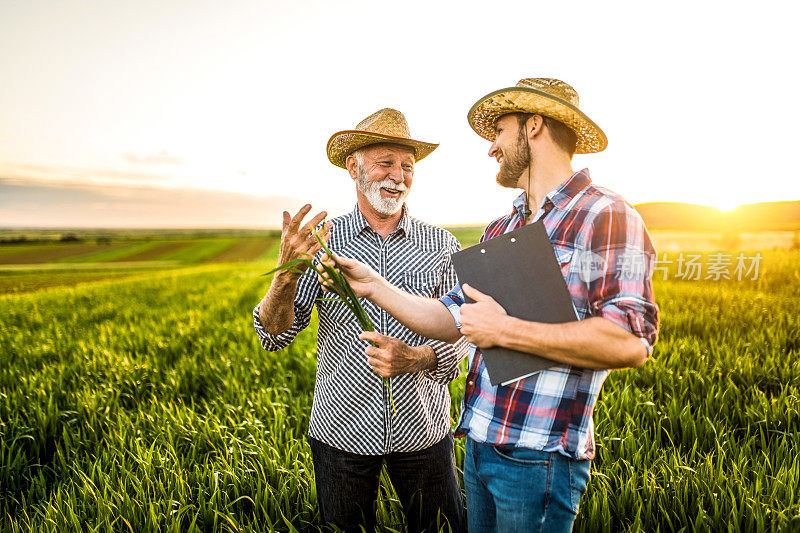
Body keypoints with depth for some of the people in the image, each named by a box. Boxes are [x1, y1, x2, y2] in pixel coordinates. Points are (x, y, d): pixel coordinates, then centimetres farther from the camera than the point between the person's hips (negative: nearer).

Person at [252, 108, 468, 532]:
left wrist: (415, 358, -21)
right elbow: (274, 337, -7)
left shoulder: (441, 245, -1)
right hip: (342, 432, 0)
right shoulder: (321, 241, -4)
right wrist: (286, 273, -26)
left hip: (423, 430, 1)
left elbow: (461, 335, -1)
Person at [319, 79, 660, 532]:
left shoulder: (606, 217, -13)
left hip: (539, 459, -7)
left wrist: (505, 330, -22)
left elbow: (631, 342, -25)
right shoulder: (500, 230, 12)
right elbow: (451, 320, 12)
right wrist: (373, 285, 6)